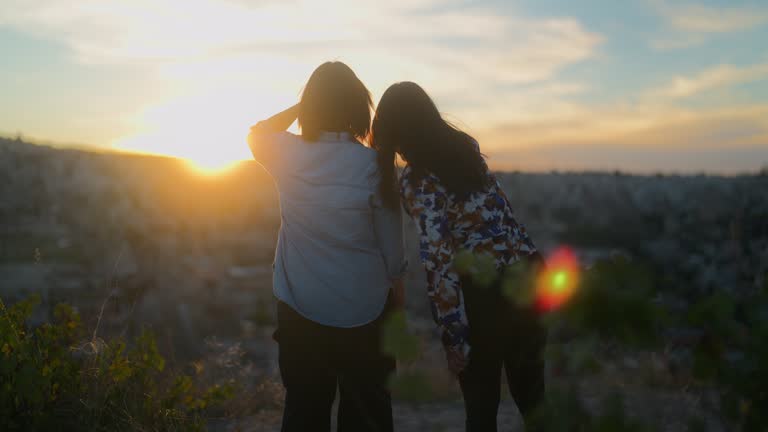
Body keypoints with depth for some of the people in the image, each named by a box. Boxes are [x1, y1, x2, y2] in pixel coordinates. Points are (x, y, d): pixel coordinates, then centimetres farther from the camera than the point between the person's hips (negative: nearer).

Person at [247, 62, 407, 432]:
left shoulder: (288, 154, -7)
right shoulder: (373, 164, -13)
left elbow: (256, 135, 19)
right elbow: (391, 250, -6)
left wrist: (299, 106, 11)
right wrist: (399, 311, 7)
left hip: (299, 309, 2)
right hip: (364, 311, -2)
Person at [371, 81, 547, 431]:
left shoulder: (415, 180, -14)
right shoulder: (465, 144, 6)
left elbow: (439, 261, -19)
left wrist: (454, 336, -12)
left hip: (485, 293, -6)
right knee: (530, 393, 23)